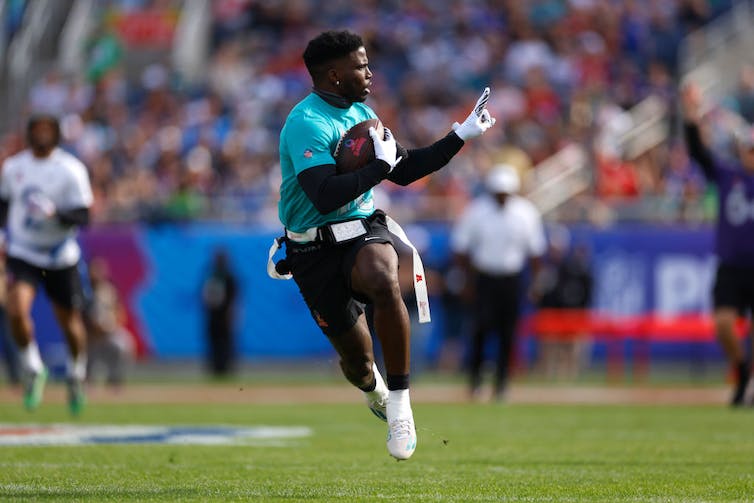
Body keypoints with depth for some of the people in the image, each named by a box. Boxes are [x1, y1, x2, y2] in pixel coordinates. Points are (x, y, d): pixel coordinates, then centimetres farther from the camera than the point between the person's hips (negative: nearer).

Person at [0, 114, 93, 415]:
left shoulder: (70, 170, -10)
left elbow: (82, 216, -13)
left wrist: (56, 213, -30)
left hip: (60, 255, -1)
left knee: (69, 321, 8)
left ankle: (76, 373, 35)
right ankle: (33, 370, 2)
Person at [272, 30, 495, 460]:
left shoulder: (361, 113, 12)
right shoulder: (306, 123, -16)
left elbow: (404, 171, 22)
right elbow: (325, 196, -28)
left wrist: (461, 136, 19)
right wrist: (380, 165, -20)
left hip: (363, 232, 4)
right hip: (316, 251, -4)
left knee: (383, 280, -34)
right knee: (358, 358, 3)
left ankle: (399, 401, -23)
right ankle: (373, 388, 45)